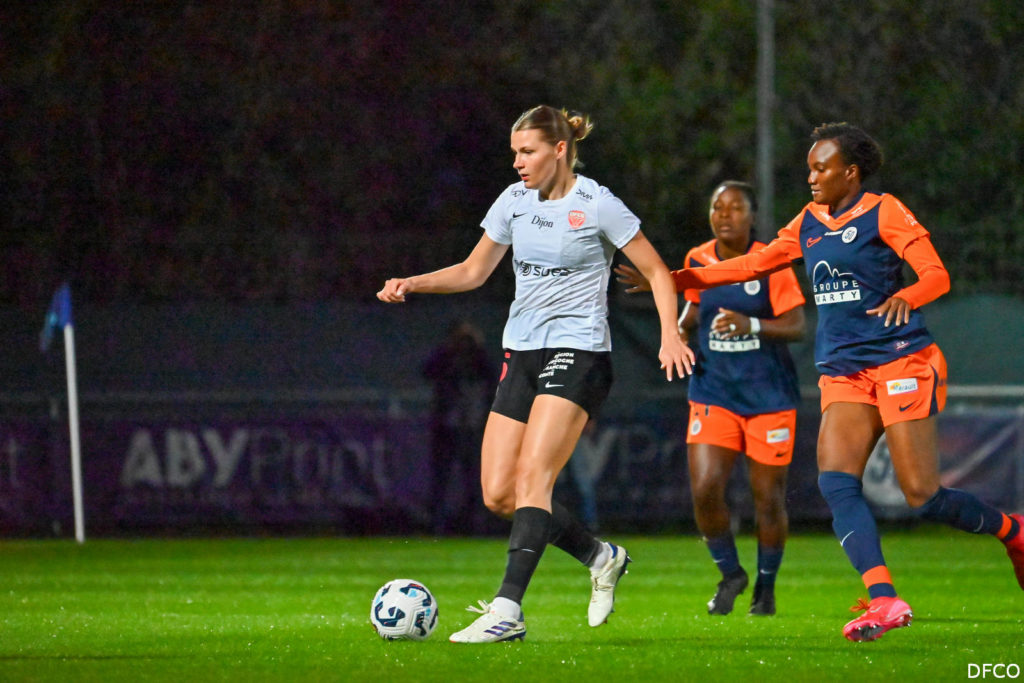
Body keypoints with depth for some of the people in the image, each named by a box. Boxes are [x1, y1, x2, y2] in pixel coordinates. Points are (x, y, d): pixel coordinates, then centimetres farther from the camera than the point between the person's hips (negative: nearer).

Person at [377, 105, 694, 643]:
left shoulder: (597, 205, -7)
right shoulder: (515, 200, 10)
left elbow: (656, 272, -1)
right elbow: (474, 271, 18)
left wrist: (670, 335, -12)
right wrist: (412, 284, 4)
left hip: (578, 352, -7)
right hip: (522, 352, 7)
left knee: (532, 476, -21)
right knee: (498, 494, 0)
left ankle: (507, 609, -28)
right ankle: (601, 557, 20)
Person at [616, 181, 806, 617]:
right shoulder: (698, 260, 4)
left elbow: (796, 326, -14)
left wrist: (751, 325, -30)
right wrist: (681, 329, 3)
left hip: (769, 395, -3)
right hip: (713, 392, 3)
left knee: (768, 498, 1)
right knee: (705, 489, -13)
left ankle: (766, 585, 23)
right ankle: (730, 573, 11)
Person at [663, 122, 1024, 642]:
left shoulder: (883, 211, -4)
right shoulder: (809, 223, 15)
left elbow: (937, 275, -10)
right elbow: (755, 264, 23)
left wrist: (904, 296, -32)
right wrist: (677, 279, 18)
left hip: (900, 361, -6)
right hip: (843, 374, 6)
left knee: (922, 496, -11)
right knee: (835, 482, -17)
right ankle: (884, 600, -23)